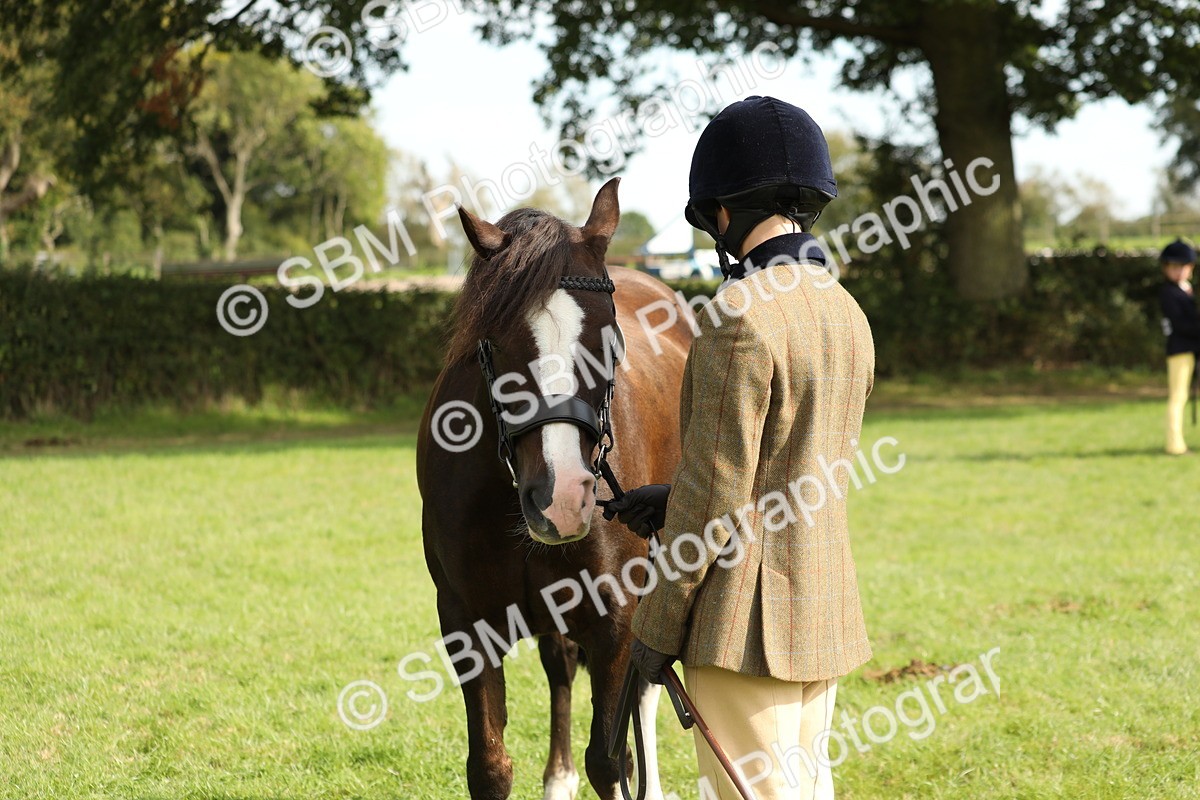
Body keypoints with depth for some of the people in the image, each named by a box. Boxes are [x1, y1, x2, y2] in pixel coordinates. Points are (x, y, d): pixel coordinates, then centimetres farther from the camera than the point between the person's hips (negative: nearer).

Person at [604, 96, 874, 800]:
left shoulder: (739, 319, -19)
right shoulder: (848, 314, 8)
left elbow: (715, 496, -19)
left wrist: (657, 629, -9)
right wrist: (674, 503, 15)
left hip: (747, 624, -9)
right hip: (826, 606, 9)